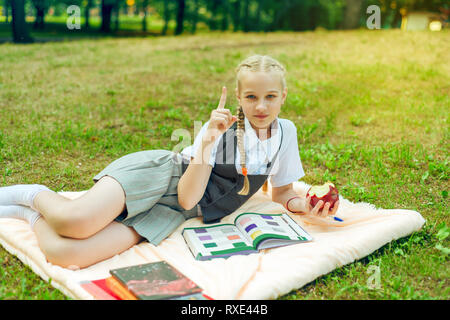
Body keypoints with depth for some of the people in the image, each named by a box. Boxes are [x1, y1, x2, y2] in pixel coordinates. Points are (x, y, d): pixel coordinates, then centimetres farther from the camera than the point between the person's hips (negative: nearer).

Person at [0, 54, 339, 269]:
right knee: (76, 222, -32)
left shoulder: (286, 133, 5)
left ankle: (34, 213, 9)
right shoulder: (224, 125, -6)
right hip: (156, 174, -2)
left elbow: (282, 193, 17)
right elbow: (188, 196, -12)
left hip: (173, 212, 2)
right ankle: (38, 196, 5)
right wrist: (208, 142, -26)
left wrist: (306, 205, -4)